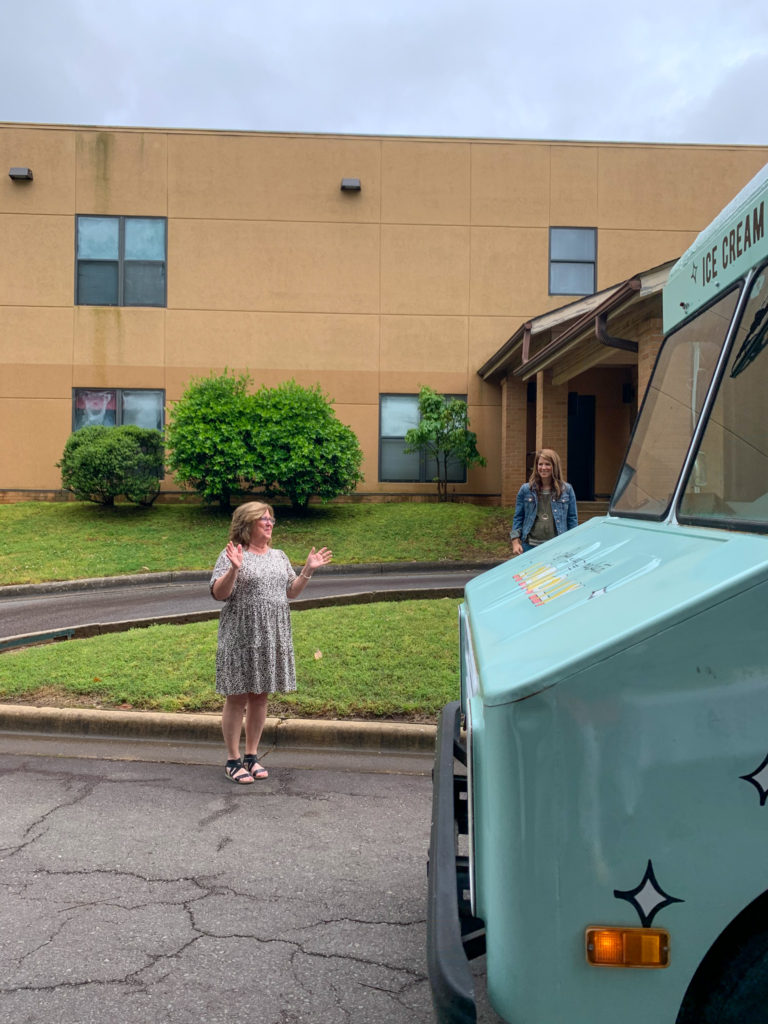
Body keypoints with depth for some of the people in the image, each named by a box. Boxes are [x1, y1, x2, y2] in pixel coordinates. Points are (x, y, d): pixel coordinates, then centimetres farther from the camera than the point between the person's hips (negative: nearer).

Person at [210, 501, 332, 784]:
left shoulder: (279, 556, 13)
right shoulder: (232, 555, -7)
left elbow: (290, 592, 16)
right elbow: (219, 594, -15)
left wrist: (308, 570, 4)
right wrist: (234, 569, -29)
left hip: (271, 639, 6)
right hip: (240, 638, -6)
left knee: (259, 696, 12)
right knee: (237, 697, 1)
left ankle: (252, 755, 24)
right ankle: (233, 760, 13)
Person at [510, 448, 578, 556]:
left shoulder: (566, 490, 3)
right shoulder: (526, 490, 4)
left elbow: (572, 519, 7)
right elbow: (518, 518, 7)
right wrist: (515, 542, -1)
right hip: (530, 546, 0)